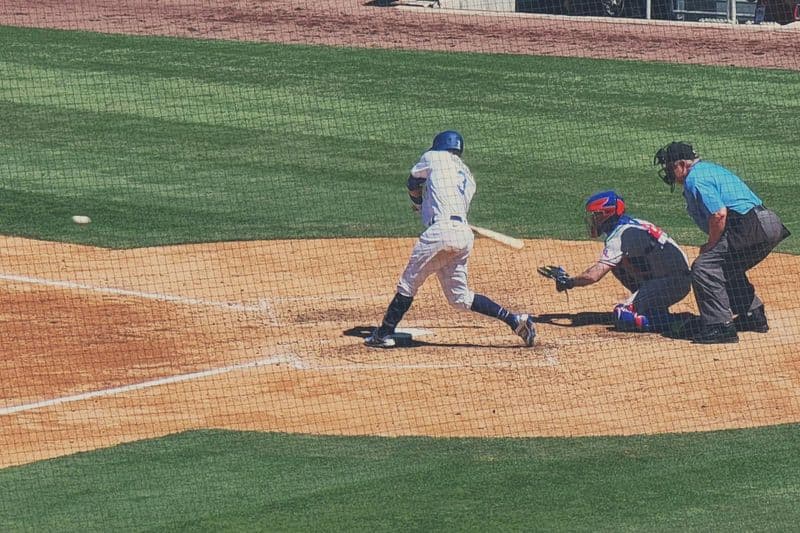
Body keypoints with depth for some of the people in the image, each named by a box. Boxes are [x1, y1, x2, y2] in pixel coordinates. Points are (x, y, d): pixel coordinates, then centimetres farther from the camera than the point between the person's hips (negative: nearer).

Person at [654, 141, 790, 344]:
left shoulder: (695, 179, -8)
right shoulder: (711, 168, 24)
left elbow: (719, 214, -19)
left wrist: (710, 247, -7)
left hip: (751, 227, -10)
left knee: (704, 267, -11)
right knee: (728, 268, 29)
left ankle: (720, 327, -15)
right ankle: (754, 317, 36)